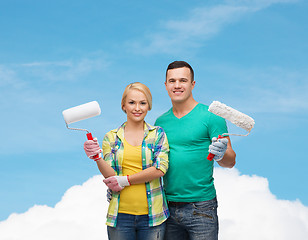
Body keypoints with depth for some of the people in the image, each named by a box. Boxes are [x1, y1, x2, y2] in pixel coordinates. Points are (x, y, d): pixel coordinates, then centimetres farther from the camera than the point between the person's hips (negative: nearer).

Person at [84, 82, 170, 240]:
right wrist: (97, 157, -19)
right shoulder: (111, 138, 7)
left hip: (152, 214, 0)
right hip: (120, 215, 1)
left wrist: (125, 180, -10)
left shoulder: (158, 134, 4)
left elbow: (160, 169, -9)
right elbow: (111, 176, -1)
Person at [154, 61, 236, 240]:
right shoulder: (161, 121, 10)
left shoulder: (210, 116, -4)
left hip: (201, 207, -4)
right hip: (168, 207, 4)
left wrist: (221, 154, -27)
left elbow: (230, 162, -5)